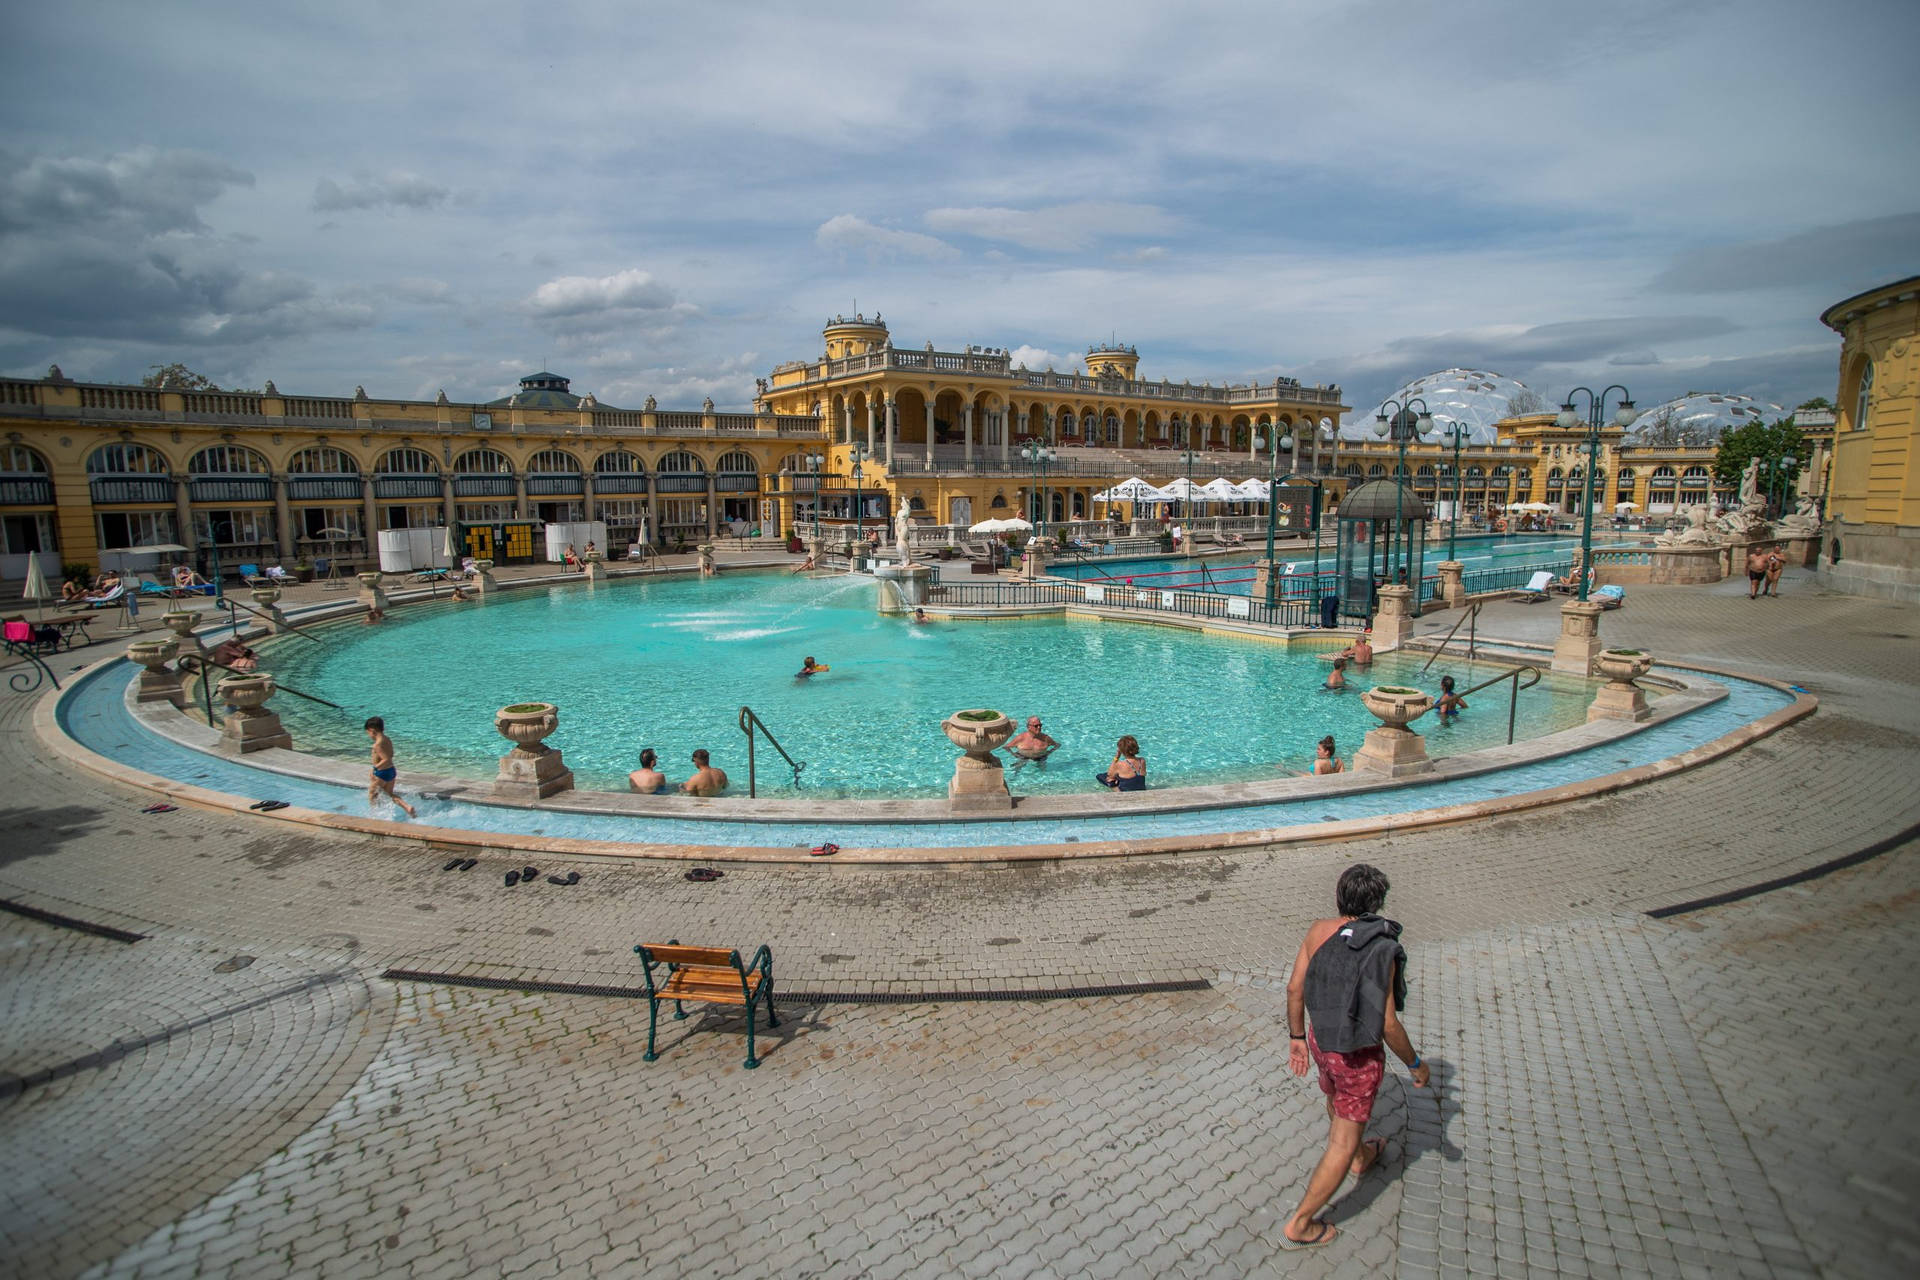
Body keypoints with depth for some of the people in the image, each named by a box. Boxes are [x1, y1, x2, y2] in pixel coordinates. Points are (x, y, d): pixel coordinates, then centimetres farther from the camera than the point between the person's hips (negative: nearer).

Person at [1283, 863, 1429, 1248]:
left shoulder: (1319, 931, -11)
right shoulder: (1382, 950, -24)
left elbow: (1295, 989, -4)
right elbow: (1388, 1024, -20)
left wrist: (1297, 1036, 11)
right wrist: (1415, 1064, -3)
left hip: (1319, 1040, 6)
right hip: (1358, 1056, -5)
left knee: (1336, 1104, 33)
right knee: (1342, 1144, 10)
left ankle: (1361, 1157, 63)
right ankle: (1301, 1223, 15)